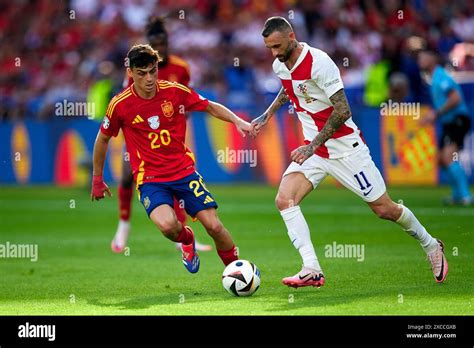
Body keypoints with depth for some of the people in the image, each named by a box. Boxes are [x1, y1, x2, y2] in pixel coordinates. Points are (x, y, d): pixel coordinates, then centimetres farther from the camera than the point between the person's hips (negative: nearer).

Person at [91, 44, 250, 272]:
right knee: (167, 225, -29)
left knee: (214, 226, -9)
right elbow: (103, 139, 8)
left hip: (184, 170, 2)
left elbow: (210, 107, 11)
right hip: (149, 178, -2)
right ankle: (187, 239, 9)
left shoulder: (175, 91, -5)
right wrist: (97, 180, 14)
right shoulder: (120, 105, -8)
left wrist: (237, 121, -5)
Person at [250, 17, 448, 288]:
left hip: (345, 148, -7)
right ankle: (312, 270, -21)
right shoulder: (279, 66, 2)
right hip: (312, 148, 7)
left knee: (384, 208, 1)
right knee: (284, 199, -17)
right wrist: (268, 115, 23)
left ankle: (431, 246, 27)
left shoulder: (319, 62, -23)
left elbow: (342, 111, -24)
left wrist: (313, 147, -26)